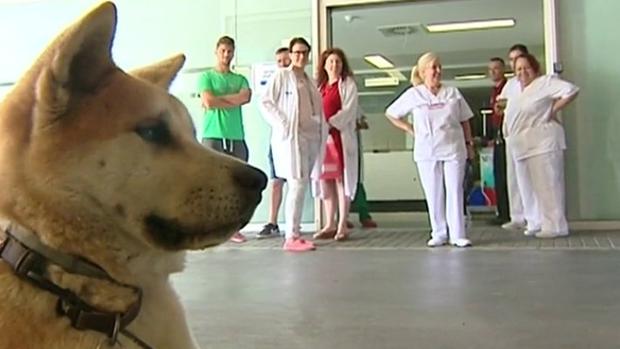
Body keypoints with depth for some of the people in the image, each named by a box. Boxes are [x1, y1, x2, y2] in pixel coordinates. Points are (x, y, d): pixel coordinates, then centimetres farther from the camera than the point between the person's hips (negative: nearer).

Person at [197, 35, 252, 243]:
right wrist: (234, 101, -1)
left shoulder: (240, 79, 17)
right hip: (213, 137, -4)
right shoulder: (206, 77, 8)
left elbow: (246, 97, -4)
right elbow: (208, 102, -10)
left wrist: (217, 99, -6)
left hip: (237, 137, 4)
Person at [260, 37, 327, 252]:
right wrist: (282, 125, -13)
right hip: (291, 137, -7)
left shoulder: (309, 81, 20)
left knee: (301, 186, 7)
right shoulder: (281, 76, 1)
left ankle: (294, 233, 14)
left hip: (311, 137, 7)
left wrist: (322, 130, 7)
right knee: (297, 185, -12)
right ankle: (291, 238, -9)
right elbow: (265, 103, -5)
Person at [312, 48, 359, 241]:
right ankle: (329, 224, 12)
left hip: (341, 136, -5)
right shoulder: (319, 86, 20)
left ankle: (342, 225, -3)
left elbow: (349, 109, -7)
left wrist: (330, 123, -17)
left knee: (341, 179, -6)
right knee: (325, 180, 5)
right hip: (321, 137, 5)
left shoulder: (348, 84, 4)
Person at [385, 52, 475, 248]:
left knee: (455, 191, -1)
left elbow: (464, 121, 11)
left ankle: (458, 234, 4)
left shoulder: (453, 93, 7)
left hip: (453, 149, 1)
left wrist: (469, 143, 8)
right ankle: (439, 234, 13)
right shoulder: (413, 94, 3)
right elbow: (391, 114, 10)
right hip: (427, 151, 0)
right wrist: (410, 130, 3)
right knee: (433, 194, 4)